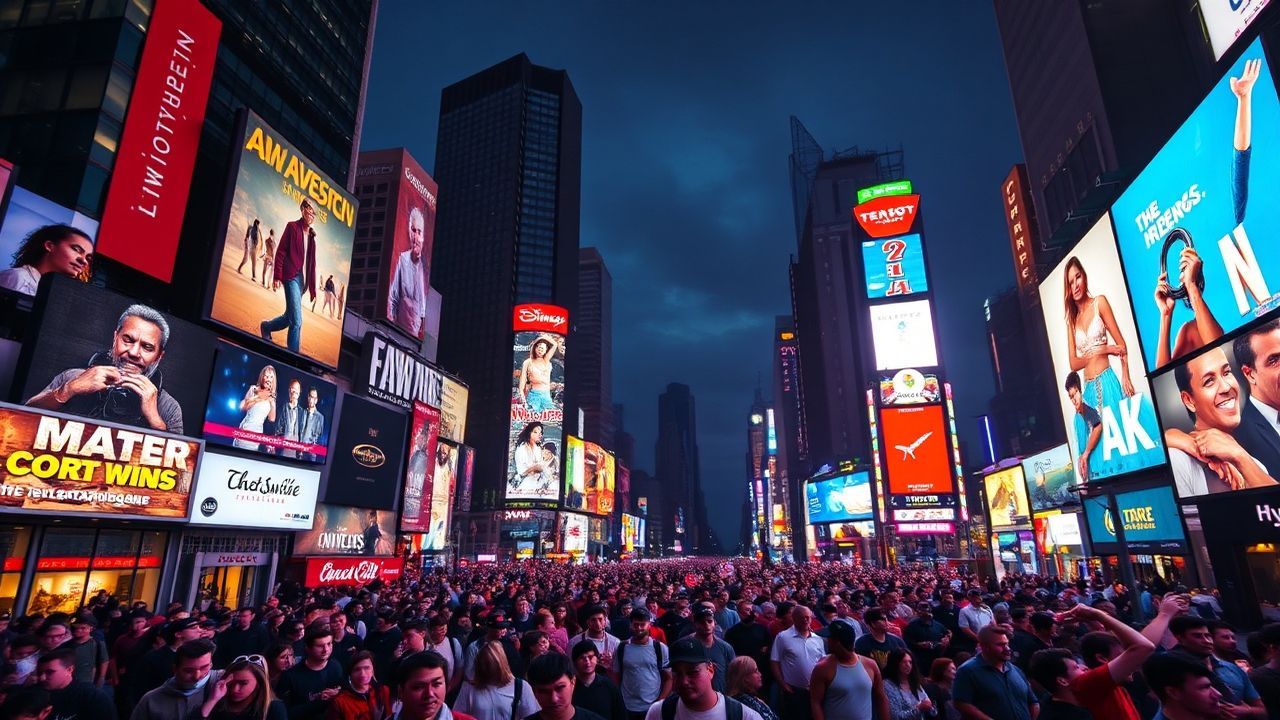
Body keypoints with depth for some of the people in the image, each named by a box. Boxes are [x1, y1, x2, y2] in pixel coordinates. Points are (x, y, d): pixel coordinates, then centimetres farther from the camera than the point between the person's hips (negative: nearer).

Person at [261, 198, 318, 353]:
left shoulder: (312, 236, 17)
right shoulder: (292, 226, 2)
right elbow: (280, 252, -4)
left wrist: (312, 288, 15)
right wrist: (277, 276, -12)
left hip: (303, 280, 7)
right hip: (291, 277, -6)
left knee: (290, 316, 14)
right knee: (296, 320, -13)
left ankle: (266, 327, 40)